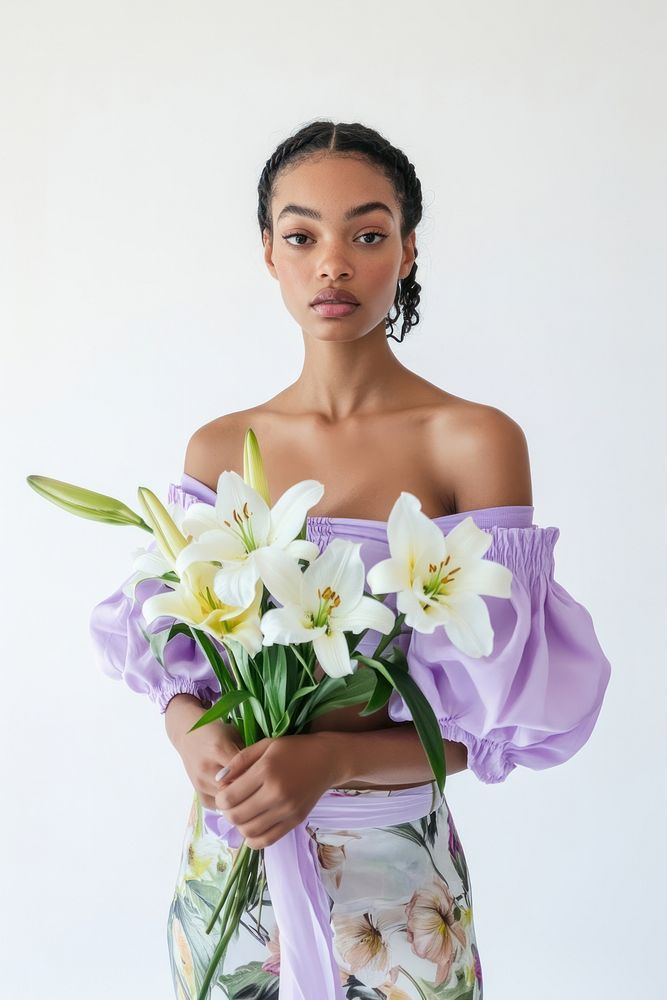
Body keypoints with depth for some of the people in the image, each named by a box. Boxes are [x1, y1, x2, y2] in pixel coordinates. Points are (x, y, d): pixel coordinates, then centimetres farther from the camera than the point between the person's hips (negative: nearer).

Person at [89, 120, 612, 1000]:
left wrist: (331, 758, -24)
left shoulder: (474, 441, -12)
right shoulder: (218, 448, -1)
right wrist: (191, 729, -15)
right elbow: (175, 647, 6)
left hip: (391, 867, -3)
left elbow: (497, 716, -11)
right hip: (225, 855, 3)